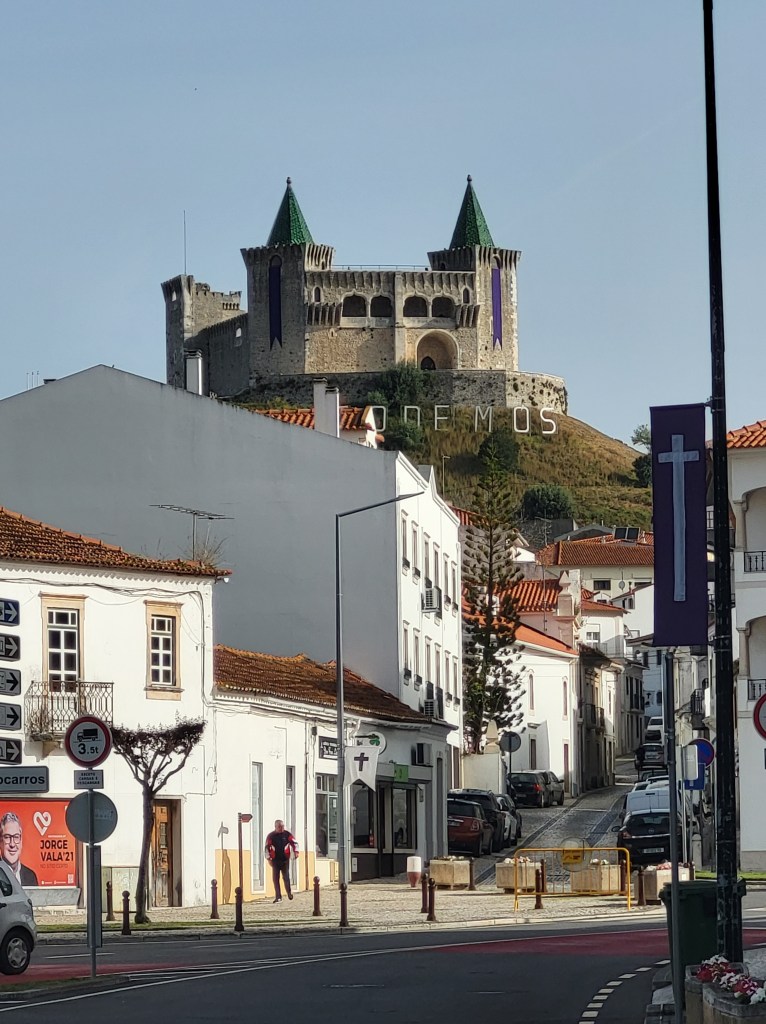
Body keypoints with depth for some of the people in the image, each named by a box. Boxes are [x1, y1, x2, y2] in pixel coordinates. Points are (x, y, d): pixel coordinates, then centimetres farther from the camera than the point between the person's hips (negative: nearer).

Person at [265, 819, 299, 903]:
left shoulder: (287, 834, 2)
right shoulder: (271, 836, 3)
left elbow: (294, 843, 2)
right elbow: (267, 847, 4)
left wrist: (296, 851, -14)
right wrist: (269, 858, -3)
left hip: (285, 859, -1)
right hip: (275, 860, 1)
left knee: (286, 877, -3)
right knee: (276, 879, 0)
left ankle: (289, 893, 19)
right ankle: (278, 897, 5)